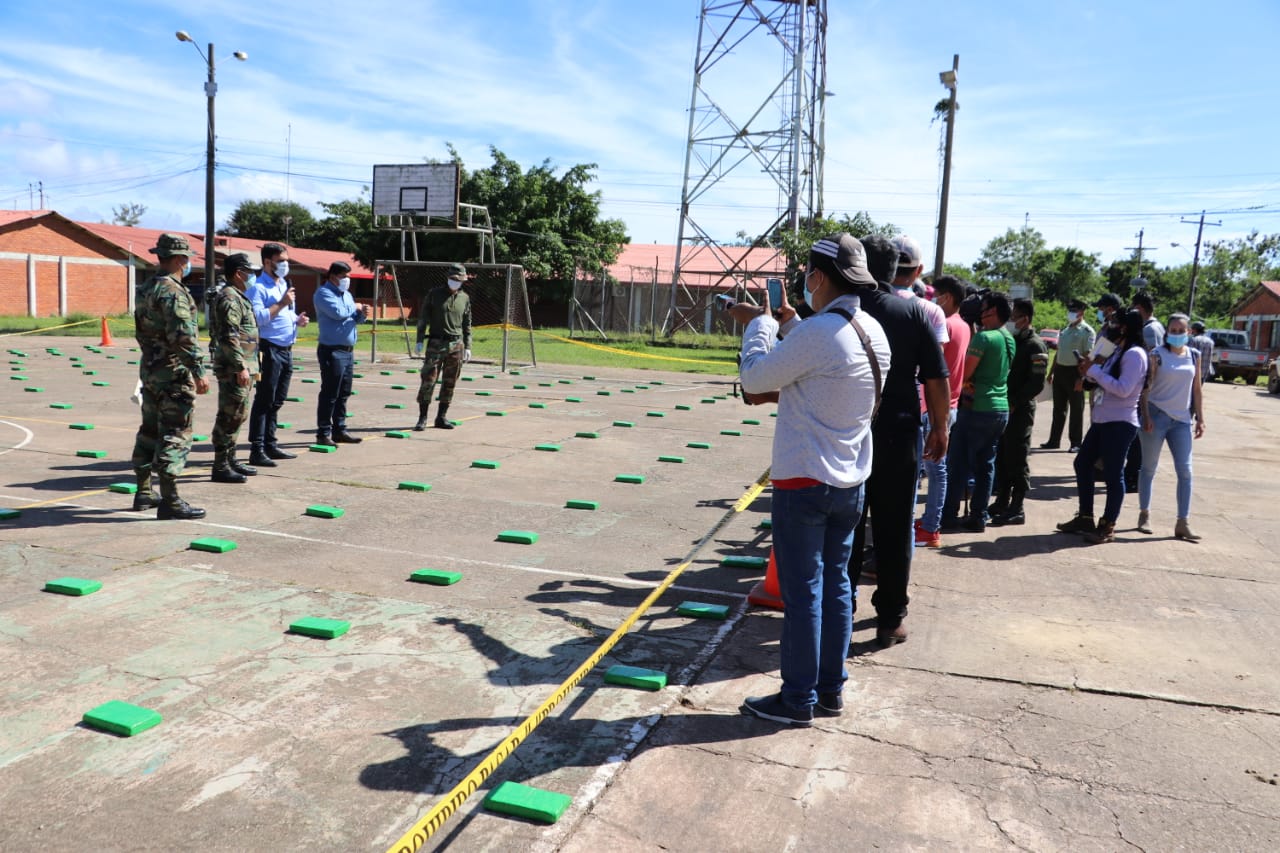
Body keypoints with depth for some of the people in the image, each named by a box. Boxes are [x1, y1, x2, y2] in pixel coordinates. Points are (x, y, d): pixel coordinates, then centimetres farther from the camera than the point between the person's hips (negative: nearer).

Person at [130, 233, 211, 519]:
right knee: (175, 434, -7)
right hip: (174, 373, -10)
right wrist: (198, 372, -23)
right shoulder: (173, 291, -16)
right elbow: (183, 337, -23)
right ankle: (170, 501, -6)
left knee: (150, 431, 16)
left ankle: (143, 493, 25)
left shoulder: (146, 289, 14)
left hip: (149, 369, 10)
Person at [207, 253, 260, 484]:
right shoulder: (229, 298, -15)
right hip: (233, 369, -11)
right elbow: (229, 337, -22)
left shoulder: (237, 297, 19)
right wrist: (241, 367, -24)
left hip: (241, 368, 11)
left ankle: (230, 460, 26)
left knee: (237, 415, 17)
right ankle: (220, 467, -2)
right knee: (229, 417, -7)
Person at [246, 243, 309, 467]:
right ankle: (257, 450, -5)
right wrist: (282, 303, -21)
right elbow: (257, 317, -22)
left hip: (286, 350, 9)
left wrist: (297, 320, 8)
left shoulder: (284, 285, 20)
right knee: (264, 400, -7)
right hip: (269, 350, -9)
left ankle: (270, 444, 22)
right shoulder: (258, 288, -9)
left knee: (276, 401, 14)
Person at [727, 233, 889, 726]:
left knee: (802, 592, 2)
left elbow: (754, 378, -11)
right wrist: (790, 324, 17)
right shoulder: (872, 332, 5)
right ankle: (830, 690, 26)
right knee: (834, 584, 15)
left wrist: (759, 324, 3)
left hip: (804, 482, -8)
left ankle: (798, 700, 13)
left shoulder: (816, 332, -21)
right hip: (850, 482, 8)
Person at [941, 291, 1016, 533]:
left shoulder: (984, 337, -14)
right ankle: (978, 517, 14)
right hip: (1001, 408, 8)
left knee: (958, 464, -1)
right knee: (985, 465, 11)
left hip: (977, 408, -8)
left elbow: (964, 373, -14)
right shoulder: (1010, 340, 11)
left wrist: (967, 386, 5)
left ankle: (949, 516, 2)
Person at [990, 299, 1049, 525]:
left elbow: (1037, 383, -17)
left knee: (1017, 460, -3)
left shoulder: (1035, 346, -11)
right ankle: (1002, 502, 23)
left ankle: (1017, 509, 3)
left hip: (1020, 410, -8)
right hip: (1004, 407, 8)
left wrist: (1014, 403, -17)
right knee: (1001, 457, 12)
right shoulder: (1013, 340, 14)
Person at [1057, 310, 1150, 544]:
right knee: (1082, 463, 13)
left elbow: (1123, 389, -22)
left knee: (1113, 474, -2)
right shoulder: (1118, 351, 15)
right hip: (1102, 420, 10)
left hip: (1120, 423, -10)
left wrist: (1094, 370, -17)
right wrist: (1092, 369, 0)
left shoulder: (1135, 354, -13)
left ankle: (1108, 526, 7)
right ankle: (1085, 518, 22)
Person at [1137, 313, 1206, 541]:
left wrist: (1200, 418, 8)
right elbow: (1145, 387, -6)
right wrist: (1146, 416, -14)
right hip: (1156, 416, -4)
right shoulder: (1157, 355, -4)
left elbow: (1196, 389, 12)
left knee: (1185, 471, -1)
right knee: (1149, 468, 6)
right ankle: (1144, 514, 19)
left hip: (1181, 419, 4)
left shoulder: (1194, 355, 8)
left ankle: (1183, 523, 3)